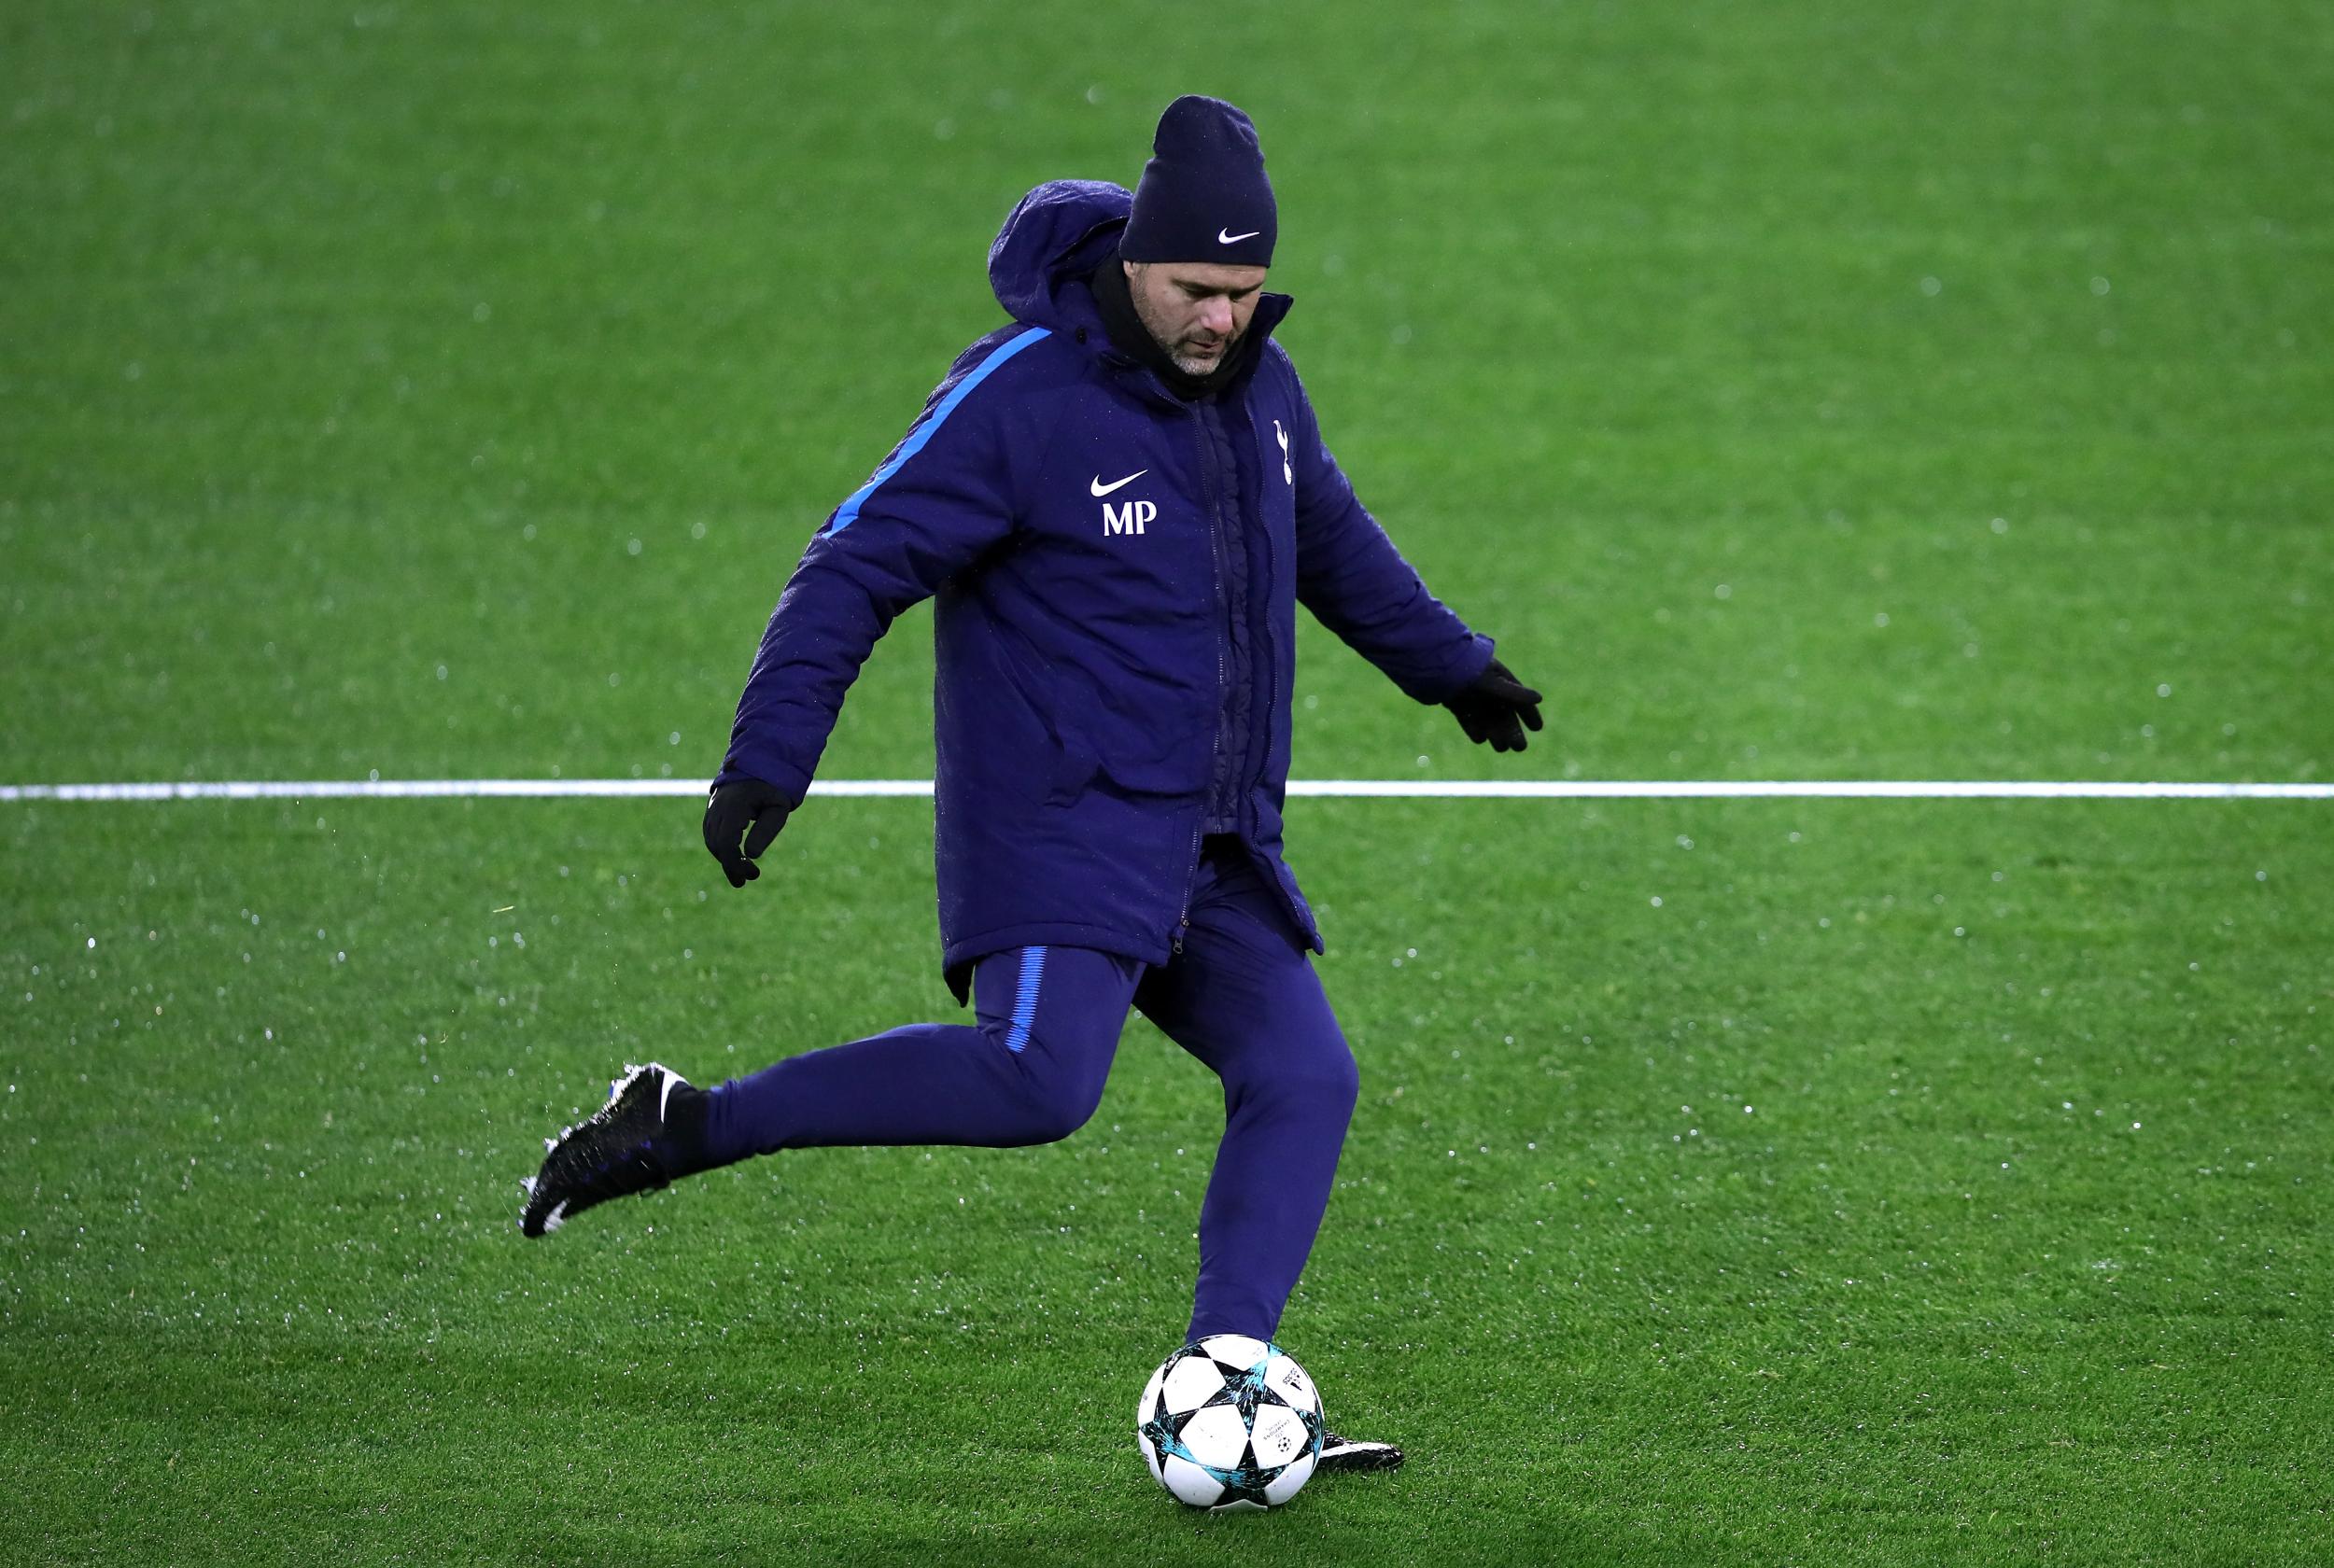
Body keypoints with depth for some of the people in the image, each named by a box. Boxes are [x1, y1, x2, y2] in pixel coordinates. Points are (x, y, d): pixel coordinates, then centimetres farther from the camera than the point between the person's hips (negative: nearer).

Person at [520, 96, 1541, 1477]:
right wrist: (769, 758, -22)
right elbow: (857, 569, -14)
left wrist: (1453, 666, 36)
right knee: (1037, 1081, -25)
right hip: (1060, 830, -7)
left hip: (1216, 848, 7)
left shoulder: (1256, 379, 8)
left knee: (1305, 1077, -5)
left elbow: (1331, 538, 28)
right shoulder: (1022, 398, -15)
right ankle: (682, 1127, -16)